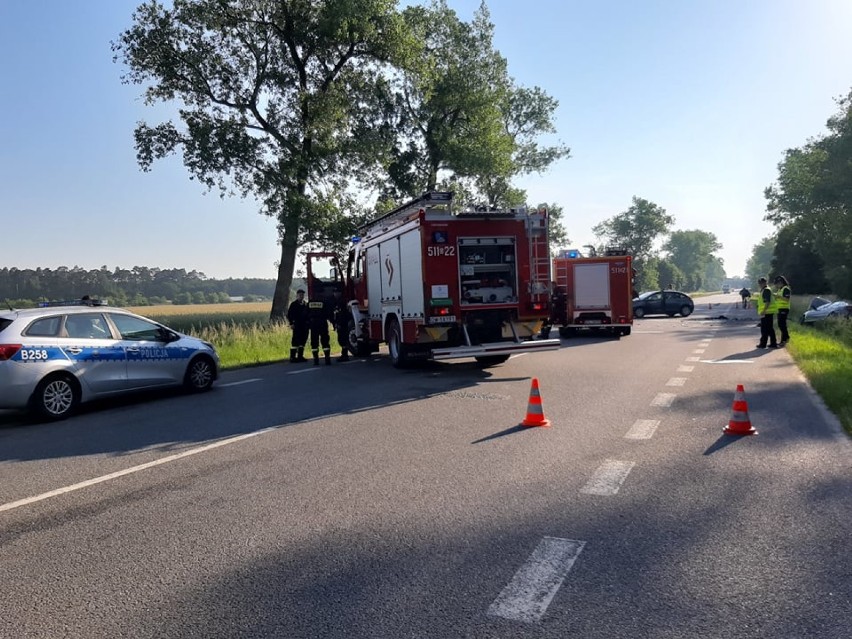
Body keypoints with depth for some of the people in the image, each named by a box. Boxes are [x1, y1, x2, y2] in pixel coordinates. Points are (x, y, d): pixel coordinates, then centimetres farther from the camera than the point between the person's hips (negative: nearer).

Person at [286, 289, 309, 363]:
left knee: (303, 340, 7)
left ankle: (300, 356, 15)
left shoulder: (306, 304, 14)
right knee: (295, 341, -8)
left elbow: (308, 314, 19)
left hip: (304, 325, 5)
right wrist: (291, 323, -9)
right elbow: (289, 315, -1)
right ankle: (292, 357, -5)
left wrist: (308, 322, 10)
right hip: (297, 325, -5)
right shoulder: (293, 304, 0)